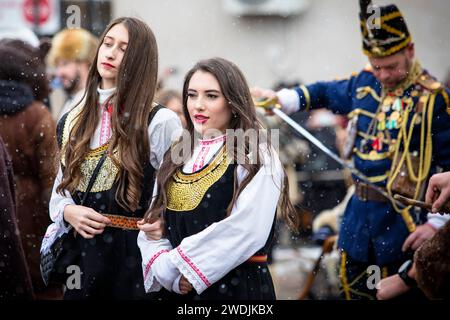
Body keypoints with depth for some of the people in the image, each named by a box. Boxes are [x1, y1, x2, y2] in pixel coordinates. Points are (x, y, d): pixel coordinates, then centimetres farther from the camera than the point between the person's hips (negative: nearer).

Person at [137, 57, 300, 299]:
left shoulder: (257, 158, -8)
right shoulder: (177, 158, 9)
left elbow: (244, 231, -19)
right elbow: (150, 228, 6)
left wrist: (175, 267, -14)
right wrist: (171, 276, -12)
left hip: (238, 288, -5)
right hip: (179, 290, 5)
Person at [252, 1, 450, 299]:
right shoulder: (364, 84, 6)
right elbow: (325, 92, 27)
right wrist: (282, 99, 15)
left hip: (403, 217, -6)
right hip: (360, 210, 6)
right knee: (352, 288, 15)